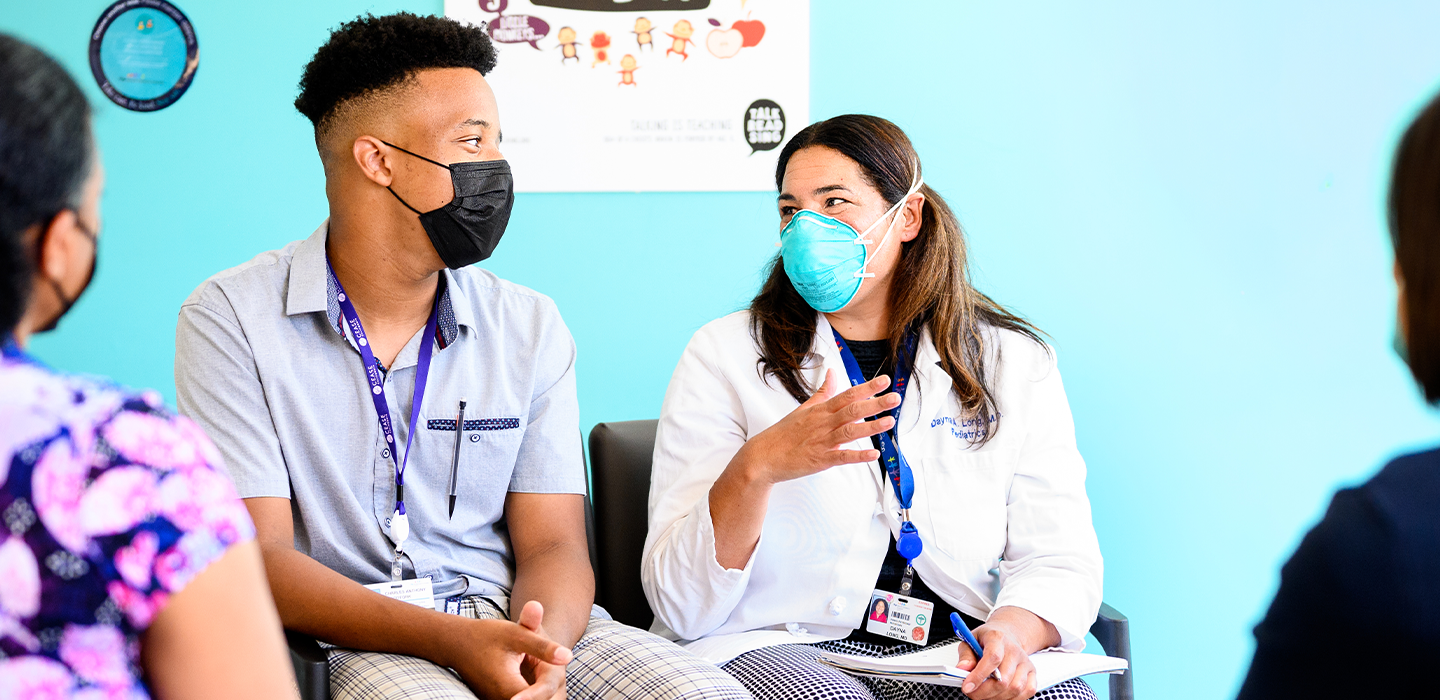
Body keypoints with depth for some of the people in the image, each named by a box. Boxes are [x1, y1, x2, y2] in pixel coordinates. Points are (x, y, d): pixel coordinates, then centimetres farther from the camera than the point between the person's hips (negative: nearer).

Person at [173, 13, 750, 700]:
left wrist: (540, 644, -19)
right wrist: (452, 641, -22)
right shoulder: (230, 320, -1)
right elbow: (259, 560, -8)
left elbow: (552, 547, 6)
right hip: (352, 642, -3)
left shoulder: (531, 327, 10)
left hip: (519, 624, 4)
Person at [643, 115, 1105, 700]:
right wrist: (756, 467, -23)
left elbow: (1059, 558, 5)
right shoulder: (724, 356, 3)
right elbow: (680, 605, -5)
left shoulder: (1016, 364, 10)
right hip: (779, 646, -2)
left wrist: (1013, 630, -19)